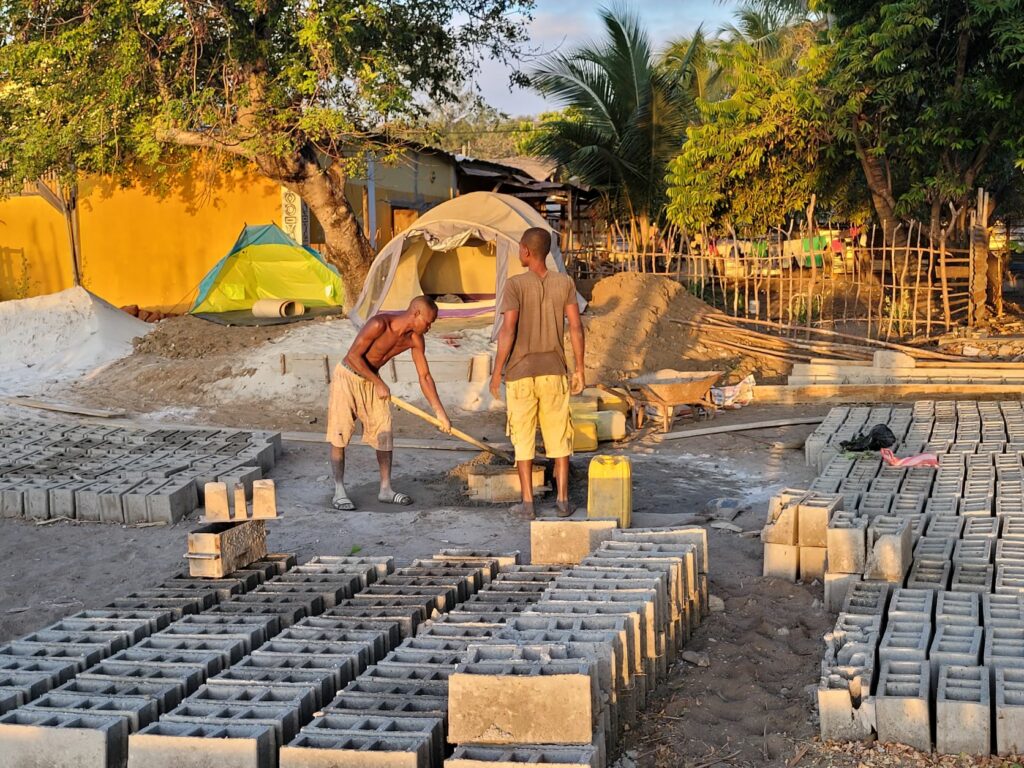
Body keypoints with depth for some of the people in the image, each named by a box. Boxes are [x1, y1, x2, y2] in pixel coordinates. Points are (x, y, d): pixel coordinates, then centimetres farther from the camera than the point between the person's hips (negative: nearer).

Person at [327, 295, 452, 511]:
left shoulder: (414, 339, -8)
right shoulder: (379, 324, -28)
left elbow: (425, 376, -1)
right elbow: (353, 356, -25)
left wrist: (440, 413, -2)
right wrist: (379, 383, -20)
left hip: (372, 381, 7)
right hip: (347, 377, -6)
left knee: (384, 433, 4)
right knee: (339, 434, -7)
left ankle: (386, 489, 13)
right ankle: (339, 492, -1)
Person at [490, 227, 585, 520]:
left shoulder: (515, 285, -11)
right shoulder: (565, 283, -1)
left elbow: (508, 331, -15)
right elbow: (576, 327, -3)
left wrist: (496, 372, -7)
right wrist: (579, 369, 5)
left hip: (520, 374, -2)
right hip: (554, 372, 2)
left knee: (523, 437, 7)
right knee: (559, 437, 11)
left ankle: (527, 503, 8)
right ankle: (563, 499, 11)